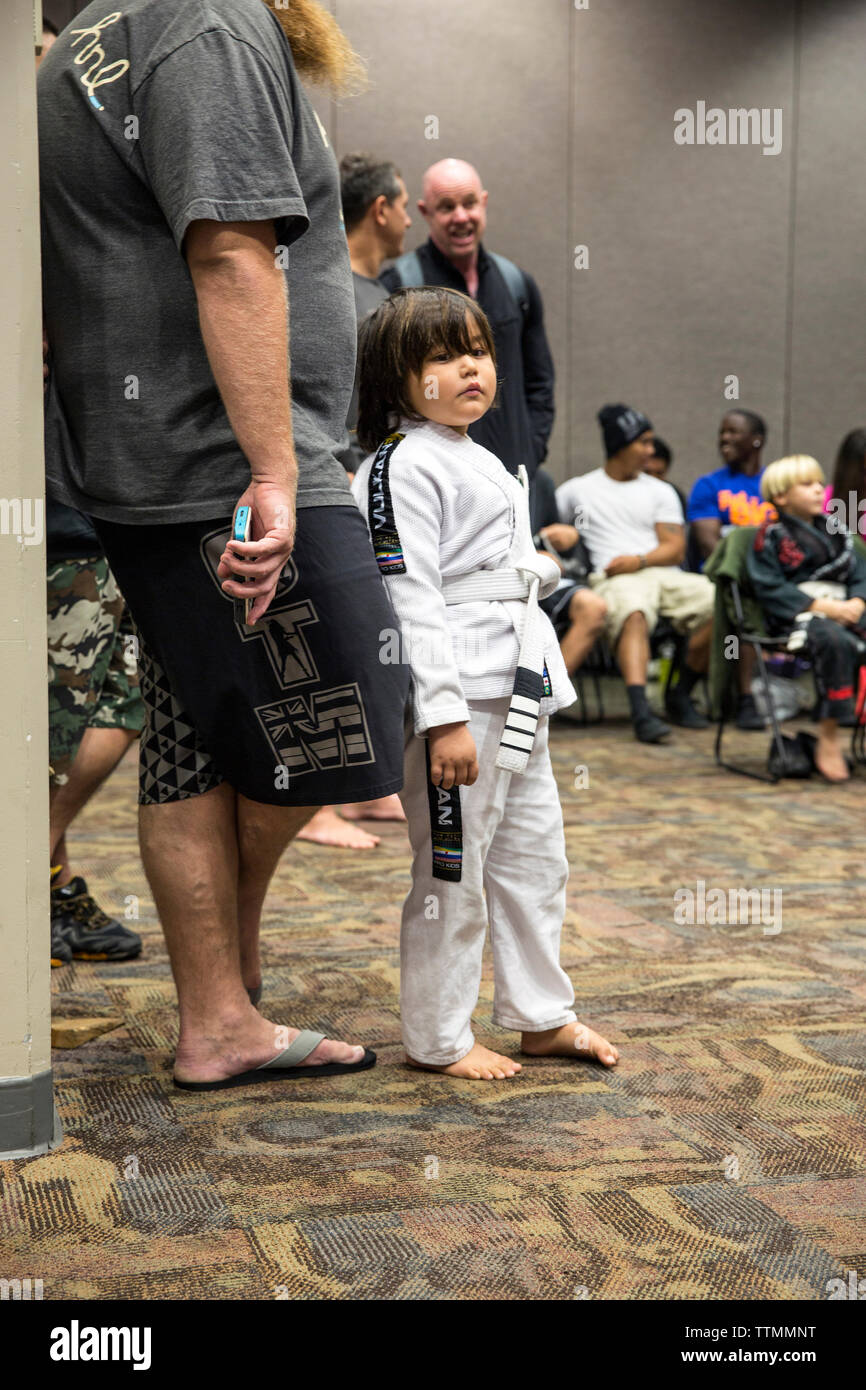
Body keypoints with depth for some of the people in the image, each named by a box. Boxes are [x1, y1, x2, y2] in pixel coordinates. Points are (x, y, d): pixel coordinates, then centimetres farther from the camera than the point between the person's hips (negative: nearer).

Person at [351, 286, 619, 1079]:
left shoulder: (481, 462, 18)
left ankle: (543, 1015, 30)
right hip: (454, 690, -10)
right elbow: (409, 595, -19)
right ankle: (437, 1038, 12)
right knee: (452, 869, -1)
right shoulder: (404, 465, -12)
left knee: (535, 857, 17)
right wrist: (444, 715, -23)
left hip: (517, 687, 10)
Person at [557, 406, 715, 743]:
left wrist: (639, 560, -8)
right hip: (615, 578, -3)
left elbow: (675, 548, 12)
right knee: (633, 613, -41)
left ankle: (680, 694, -10)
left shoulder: (660, 491, 24)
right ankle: (641, 712, -53)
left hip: (665, 574, 3)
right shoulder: (577, 490, 19)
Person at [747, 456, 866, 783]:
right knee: (836, 642, -38)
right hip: (798, 615, -6)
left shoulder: (833, 530, 22)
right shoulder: (771, 535, 4)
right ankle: (828, 740, -30)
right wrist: (823, 606, -14)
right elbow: (770, 587, -6)